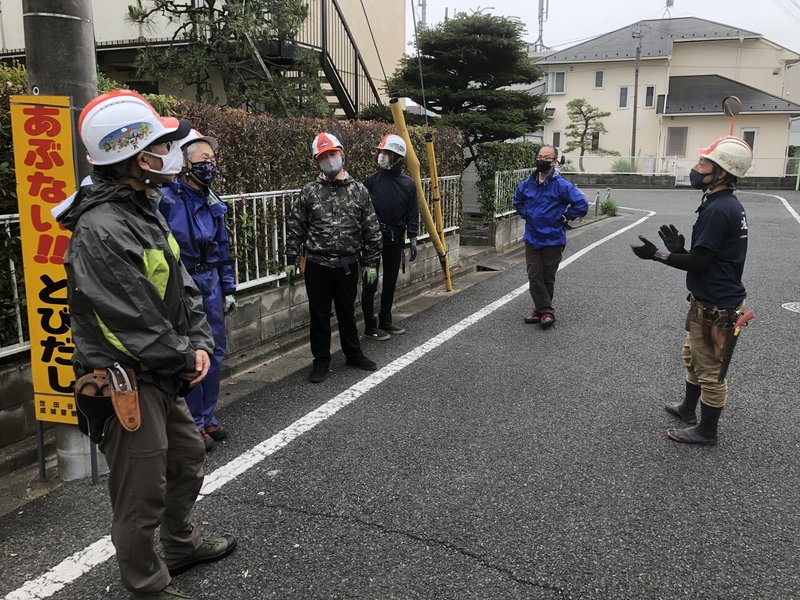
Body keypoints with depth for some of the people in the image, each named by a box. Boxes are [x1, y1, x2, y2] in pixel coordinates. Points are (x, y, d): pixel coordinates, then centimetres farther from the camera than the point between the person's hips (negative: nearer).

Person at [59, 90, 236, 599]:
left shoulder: (145, 211, 7)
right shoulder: (102, 230, -25)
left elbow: (182, 286, 10)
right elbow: (132, 322, -26)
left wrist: (200, 344, -2)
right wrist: (185, 359, -12)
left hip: (162, 376, 10)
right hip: (124, 382, -10)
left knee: (188, 457, 25)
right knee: (143, 494, 5)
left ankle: (182, 544, 47)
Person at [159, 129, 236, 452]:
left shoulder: (212, 202, 9)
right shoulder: (165, 198, -14)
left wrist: (228, 288, 15)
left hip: (211, 286, 7)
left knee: (214, 352, 14)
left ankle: (207, 418, 31)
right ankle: (194, 425, 17)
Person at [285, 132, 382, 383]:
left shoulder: (359, 191, 1)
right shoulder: (310, 191, -1)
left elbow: (371, 230, 3)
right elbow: (294, 228, 3)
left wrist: (371, 263, 1)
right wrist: (291, 260, 1)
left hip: (348, 265, 1)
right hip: (317, 265, -1)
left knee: (347, 312, 15)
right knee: (319, 314, 9)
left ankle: (353, 353, 33)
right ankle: (321, 360, 23)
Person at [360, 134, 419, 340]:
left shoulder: (408, 184, 2)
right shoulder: (371, 181, -5)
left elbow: (412, 214, 5)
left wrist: (412, 238, 1)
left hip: (395, 238, 3)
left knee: (390, 282, 13)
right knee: (370, 283, 0)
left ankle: (385, 321, 27)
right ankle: (370, 327, 8)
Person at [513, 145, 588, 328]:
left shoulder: (561, 185, -14)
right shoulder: (528, 184, 3)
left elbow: (582, 204, -14)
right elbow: (517, 200, 24)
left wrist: (564, 218, -8)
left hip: (553, 240, -4)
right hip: (531, 239, 4)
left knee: (548, 278, 7)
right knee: (534, 276, 0)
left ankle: (542, 309, 19)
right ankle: (545, 311, 8)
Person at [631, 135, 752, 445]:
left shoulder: (717, 210, -25)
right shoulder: (728, 204, 8)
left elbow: (699, 262, -22)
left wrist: (658, 254, -13)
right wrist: (680, 249, -1)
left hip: (714, 306, -10)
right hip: (710, 299, 10)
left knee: (709, 369, 5)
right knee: (693, 356, 25)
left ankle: (706, 430, 20)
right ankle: (688, 408, 43)